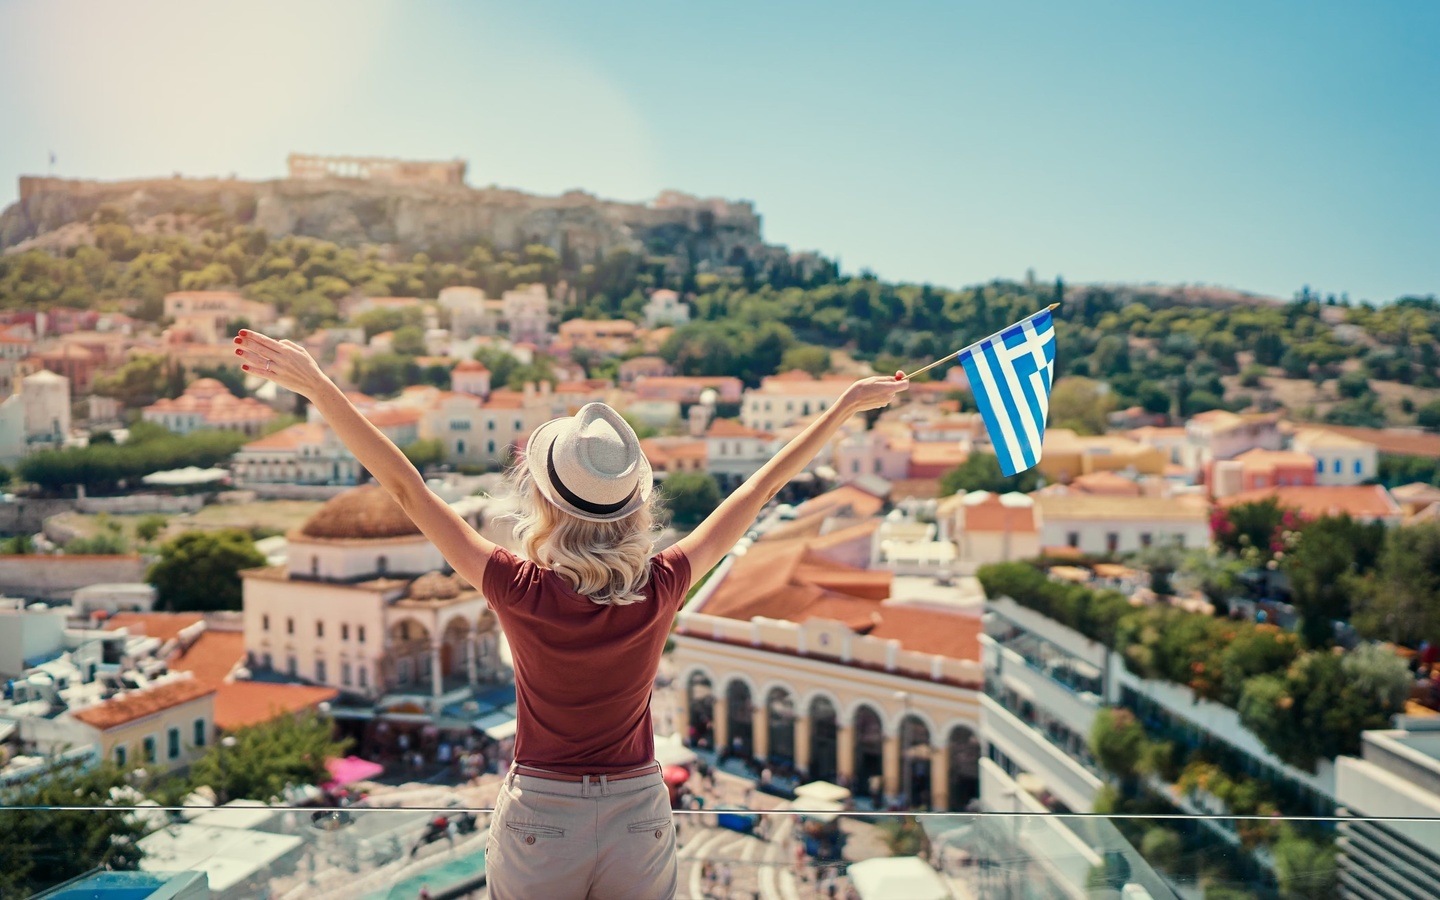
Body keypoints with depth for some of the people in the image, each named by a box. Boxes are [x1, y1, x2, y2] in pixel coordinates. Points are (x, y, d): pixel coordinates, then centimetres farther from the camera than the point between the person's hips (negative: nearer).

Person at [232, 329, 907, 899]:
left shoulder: (522, 593, -22)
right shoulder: (661, 590, -17)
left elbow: (406, 488, -19)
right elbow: (759, 490, -8)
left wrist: (316, 385, -15)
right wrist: (845, 406, 3)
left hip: (538, 825, -1)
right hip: (640, 823, 2)